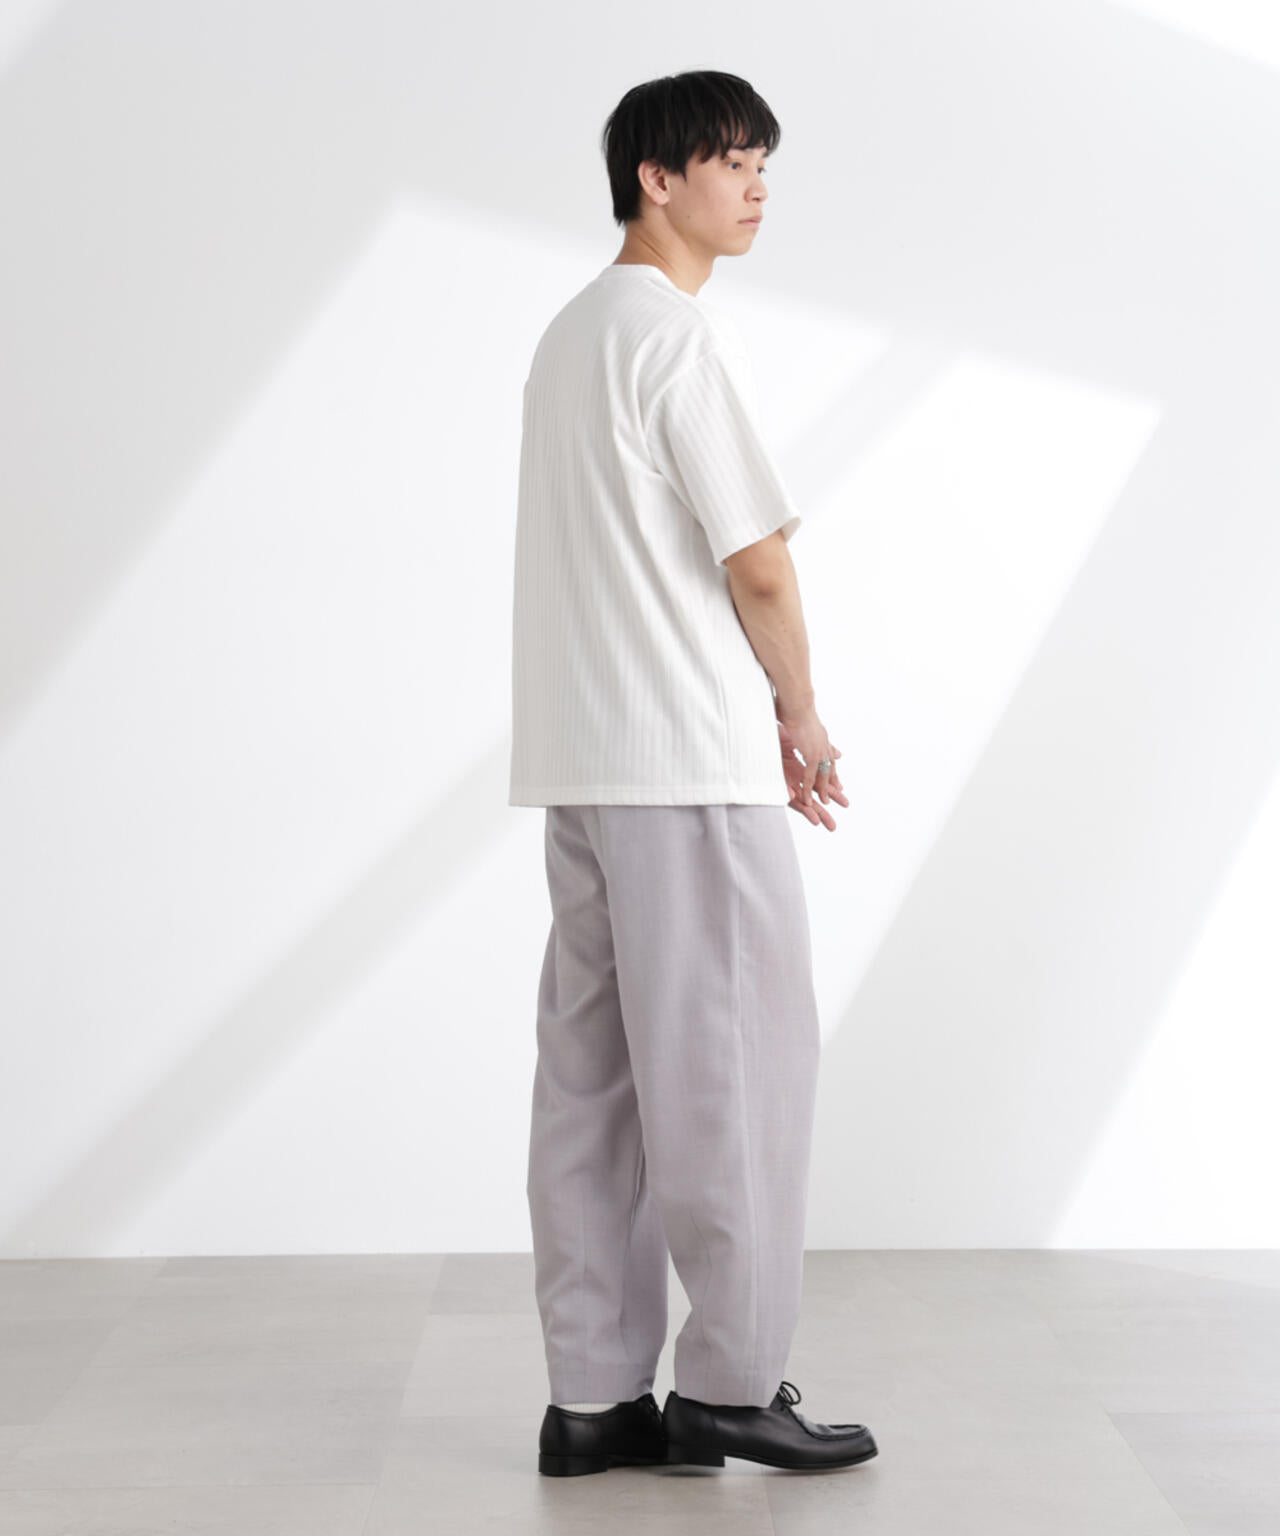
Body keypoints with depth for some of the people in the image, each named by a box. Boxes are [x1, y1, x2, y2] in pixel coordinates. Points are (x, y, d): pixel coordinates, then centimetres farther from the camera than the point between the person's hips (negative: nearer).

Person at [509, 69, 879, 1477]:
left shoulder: (567, 335, 19)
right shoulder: (686, 335, -9)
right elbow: (758, 565, -12)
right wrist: (803, 721, 3)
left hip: (578, 763, 9)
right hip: (689, 762, -9)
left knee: (592, 1072, 8)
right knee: (734, 1061, -1)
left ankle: (592, 1397, 14)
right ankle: (729, 1384, 8)